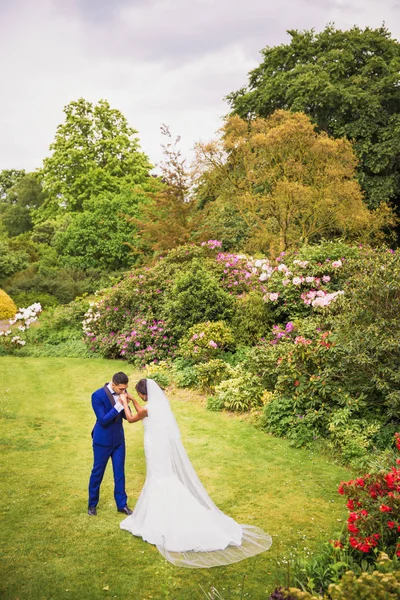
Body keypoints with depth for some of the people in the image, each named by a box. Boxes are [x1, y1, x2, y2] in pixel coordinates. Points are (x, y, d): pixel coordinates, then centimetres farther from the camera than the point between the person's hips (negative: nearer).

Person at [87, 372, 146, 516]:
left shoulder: (121, 392, -8)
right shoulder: (97, 395, -23)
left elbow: (126, 416, -2)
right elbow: (103, 420, -26)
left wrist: (127, 403, -22)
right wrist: (119, 405, -32)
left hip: (119, 439, 5)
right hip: (103, 440, -4)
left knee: (120, 472, 12)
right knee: (97, 472, 12)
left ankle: (122, 504, 26)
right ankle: (92, 504, 31)